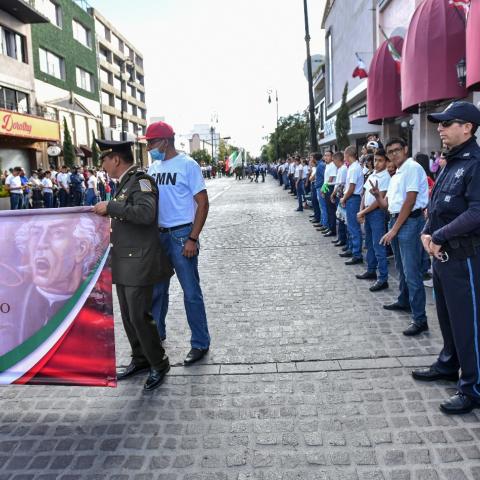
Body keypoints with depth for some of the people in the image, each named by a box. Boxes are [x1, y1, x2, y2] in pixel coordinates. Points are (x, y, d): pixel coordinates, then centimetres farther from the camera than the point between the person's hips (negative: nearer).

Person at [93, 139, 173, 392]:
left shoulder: (141, 180, -13)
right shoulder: (126, 182, 15)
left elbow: (146, 212, -30)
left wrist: (110, 206, -24)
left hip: (139, 262, -9)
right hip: (124, 262, 9)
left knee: (139, 316, -4)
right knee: (128, 316, 15)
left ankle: (159, 364, 13)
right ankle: (140, 359, 31)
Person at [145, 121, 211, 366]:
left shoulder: (187, 165, -9)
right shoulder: (153, 167, 9)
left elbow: (203, 203, -10)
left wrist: (193, 239, -16)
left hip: (181, 235, -6)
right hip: (158, 234, 6)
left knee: (191, 292, 1)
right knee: (157, 289, 17)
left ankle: (200, 344, 14)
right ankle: (155, 333, 35)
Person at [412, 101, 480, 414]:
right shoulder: (451, 163, 13)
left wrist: (439, 236, -18)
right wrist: (428, 233, 0)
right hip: (443, 254, 9)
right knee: (447, 315, 20)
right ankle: (449, 365, 37)